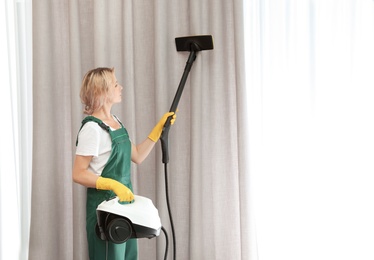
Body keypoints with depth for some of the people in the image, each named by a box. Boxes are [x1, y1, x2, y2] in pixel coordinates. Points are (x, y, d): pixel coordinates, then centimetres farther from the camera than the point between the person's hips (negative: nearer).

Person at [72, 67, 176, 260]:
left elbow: (137, 156, 14)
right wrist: (113, 184, -26)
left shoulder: (115, 121, 10)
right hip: (105, 206, -8)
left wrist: (160, 127, 12)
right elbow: (78, 174, -18)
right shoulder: (92, 128, -17)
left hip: (123, 203, 8)